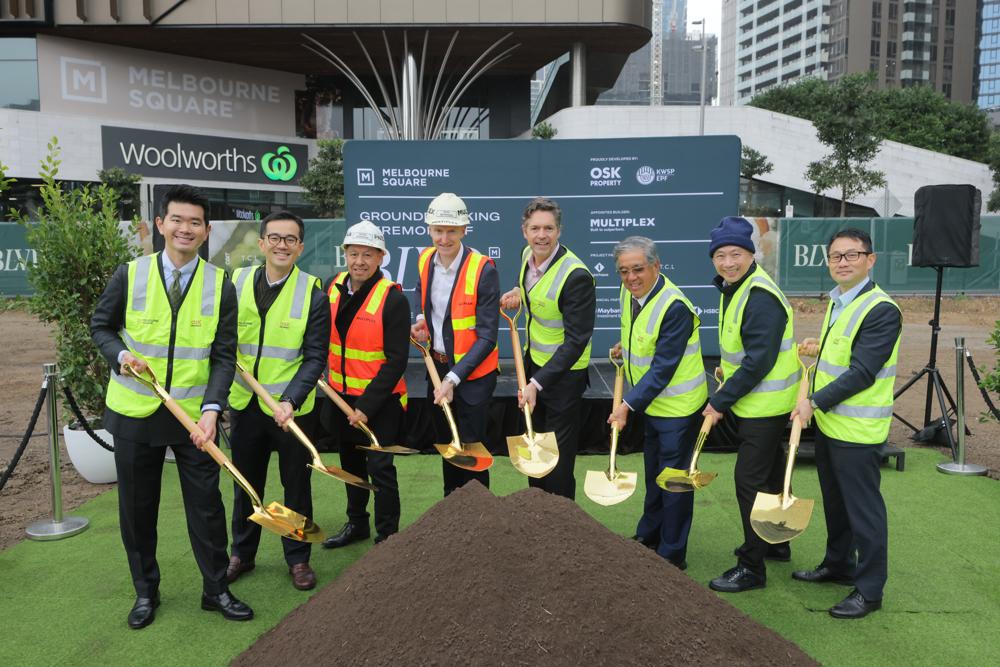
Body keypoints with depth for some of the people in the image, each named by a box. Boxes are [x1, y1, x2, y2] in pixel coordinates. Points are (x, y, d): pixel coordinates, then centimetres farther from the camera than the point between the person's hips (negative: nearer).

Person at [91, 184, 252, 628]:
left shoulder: (220, 285, -4)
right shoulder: (130, 275, -4)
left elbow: (224, 356, -6)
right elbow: (100, 326, 8)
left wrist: (212, 408, -18)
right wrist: (121, 355, -13)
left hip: (195, 414, -1)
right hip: (135, 412, 1)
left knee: (206, 504, 6)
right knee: (137, 506, 13)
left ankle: (216, 589, 24)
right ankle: (145, 591, 32)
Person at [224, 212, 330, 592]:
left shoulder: (313, 294, -11)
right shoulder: (237, 283, -1)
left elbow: (315, 358, -12)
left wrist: (290, 400, -23)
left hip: (293, 408, -3)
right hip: (244, 403, 3)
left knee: (296, 485, 11)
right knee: (246, 483, 17)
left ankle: (298, 558, 28)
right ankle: (242, 554, 36)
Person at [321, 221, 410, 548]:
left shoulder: (392, 298, -18)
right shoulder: (333, 287, 0)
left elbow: (396, 360, -18)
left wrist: (366, 406, -19)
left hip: (379, 400, -6)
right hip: (341, 395, 7)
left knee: (379, 467, -1)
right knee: (350, 462, 20)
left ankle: (387, 537, 16)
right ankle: (357, 523, 39)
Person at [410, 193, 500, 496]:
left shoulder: (483, 270, -20)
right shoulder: (425, 260, -2)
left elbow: (487, 337, -20)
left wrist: (453, 378, -23)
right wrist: (421, 322, 0)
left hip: (473, 374, -6)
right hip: (437, 368, 6)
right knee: (446, 443, 20)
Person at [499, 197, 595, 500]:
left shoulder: (577, 276, -27)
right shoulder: (527, 255, -2)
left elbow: (576, 341, -26)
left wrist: (538, 383, -29)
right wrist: (520, 292, 1)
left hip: (563, 374, -8)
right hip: (534, 362, 8)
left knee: (557, 463, 3)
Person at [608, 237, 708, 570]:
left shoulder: (675, 307, -28)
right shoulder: (629, 292, -2)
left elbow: (662, 369, -28)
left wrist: (628, 406, -28)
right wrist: (625, 348, 5)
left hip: (679, 406, -9)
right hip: (653, 402, 9)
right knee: (654, 474, 23)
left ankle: (672, 554, 20)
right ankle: (649, 536, 41)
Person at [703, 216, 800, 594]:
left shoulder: (760, 297, -24)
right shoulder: (733, 288, 7)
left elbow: (759, 361, -27)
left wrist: (720, 401, -21)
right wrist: (729, 370, 10)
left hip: (765, 405, -10)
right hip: (753, 402, 10)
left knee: (750, 481, -3)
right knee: (768, 476, 22)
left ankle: (752, 568, 9)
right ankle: (775, 544, 40)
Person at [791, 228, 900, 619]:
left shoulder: (882, 310, -19)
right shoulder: (837, 301, 10)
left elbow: (862, 372, -23)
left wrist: (815, 402, -21)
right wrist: (821, 349, 9)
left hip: (858, 430, -9)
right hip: (828, 422, 9)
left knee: (863, 508, 2)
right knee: (835, 501, 21)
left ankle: (870, 589, 16)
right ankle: (838, 564, 39)